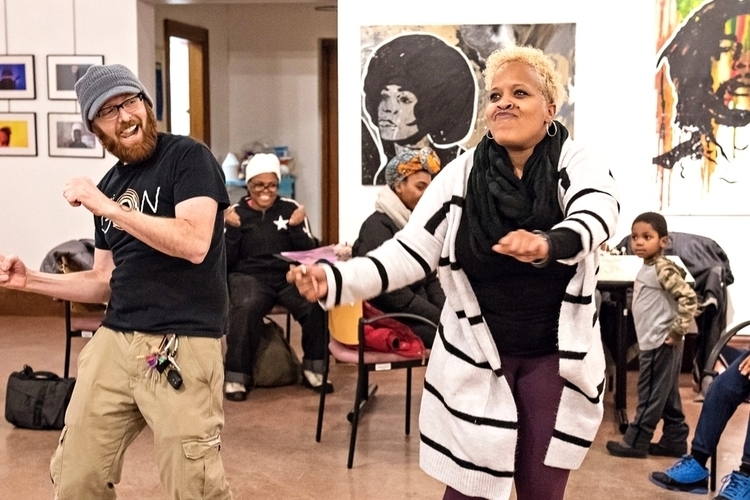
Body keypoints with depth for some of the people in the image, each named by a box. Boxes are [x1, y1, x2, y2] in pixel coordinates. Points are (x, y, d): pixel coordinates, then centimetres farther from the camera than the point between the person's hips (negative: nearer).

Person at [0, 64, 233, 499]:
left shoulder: (188, 157, -5)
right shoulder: (108, 186, 15)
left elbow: (194, 244, -21)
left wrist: (109, 209, -20)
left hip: (183, 346, -7)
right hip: (115, 341, 7)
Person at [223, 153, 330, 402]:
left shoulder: (291, 208, 9)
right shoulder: (236, 213, 8)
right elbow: (226, 261, 2)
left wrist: (296, 228, -9)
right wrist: (232, 230, -10)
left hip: (289, 275, 1)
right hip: (249, 276, -1)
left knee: (317, 303, -28)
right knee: (246, 307, -36)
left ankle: (314, 369, -9)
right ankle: (236, 376, -22)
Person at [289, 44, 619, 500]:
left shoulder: (579, 166, -8)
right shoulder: (460, 175, -5)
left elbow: (597, 215, -30)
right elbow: (410, 252, -8)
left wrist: (547, 244, -53)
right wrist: (335, 279, -25)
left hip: (553, 358, 0)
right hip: (475, 359, 1)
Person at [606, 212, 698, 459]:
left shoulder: (662, 269, -18)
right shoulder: (647, 268, 11)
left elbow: (689, 298, -24)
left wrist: (677, 332, -20)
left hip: (661, 344, -10)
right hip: (652, 342, 10)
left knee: (651, 395, 0)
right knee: (667, 395, 15)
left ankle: (635, 442, 7)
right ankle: (675, 440, 23)